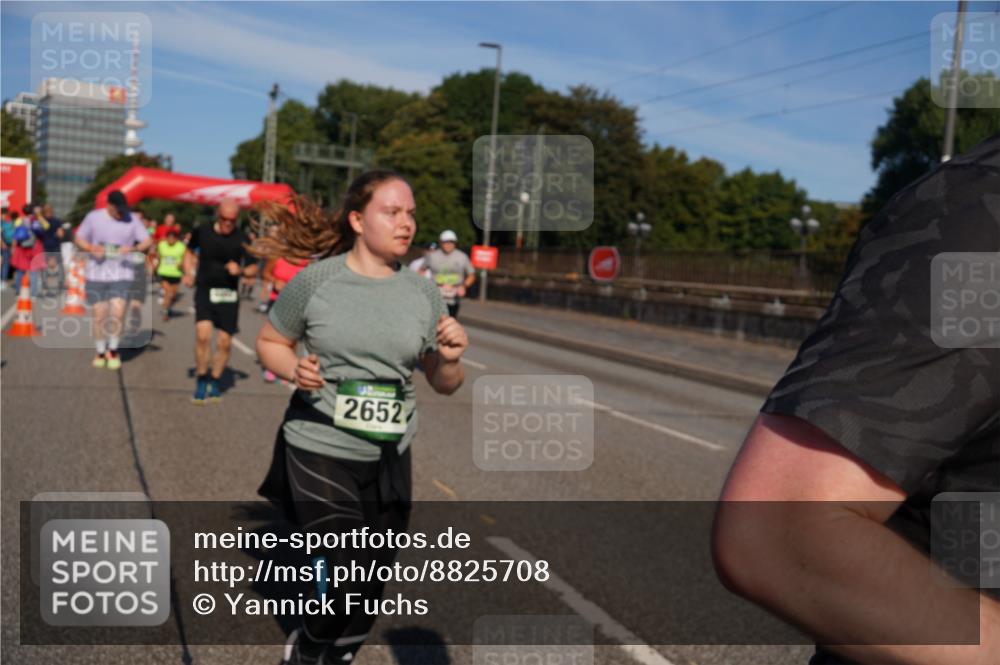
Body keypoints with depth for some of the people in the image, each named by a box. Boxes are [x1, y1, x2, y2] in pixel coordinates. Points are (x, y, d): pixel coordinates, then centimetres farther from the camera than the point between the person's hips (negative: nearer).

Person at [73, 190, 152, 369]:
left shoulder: (132, 220, 1)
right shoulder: (93, 217, 1)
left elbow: (148, 241, -1)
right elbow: (78, 240, 6)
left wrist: (132, 248, -22)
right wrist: (92, 249, -15)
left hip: (122, 273, -1)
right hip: (96, 273, 1)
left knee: (118, 312, -13)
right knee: (99, 314, 2)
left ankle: (113, 350, 8)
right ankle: (100, 353, 20)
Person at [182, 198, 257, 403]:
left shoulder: (242, 239, -1)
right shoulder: (202, 232, 1)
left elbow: (253, 267, 6)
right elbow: (190, 252, 18)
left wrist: (241, 270, -15)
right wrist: (188, 273, 2)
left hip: (229, 295, 1)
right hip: (204, 292, -1)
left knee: (224, 342, 0)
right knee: (203, 334, -19)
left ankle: (214, 382, 22)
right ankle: (201, 381, 0)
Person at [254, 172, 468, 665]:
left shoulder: (423, 293, 0)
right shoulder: (316, 280, -9)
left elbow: (444, 385, 7)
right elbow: (269, 342, 4)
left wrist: (450, 359, -15)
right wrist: (294, 370, -16)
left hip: (390, 459, 4)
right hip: (319, 451, -4)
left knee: (368, 593, 14)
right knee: (342, 583, -5)